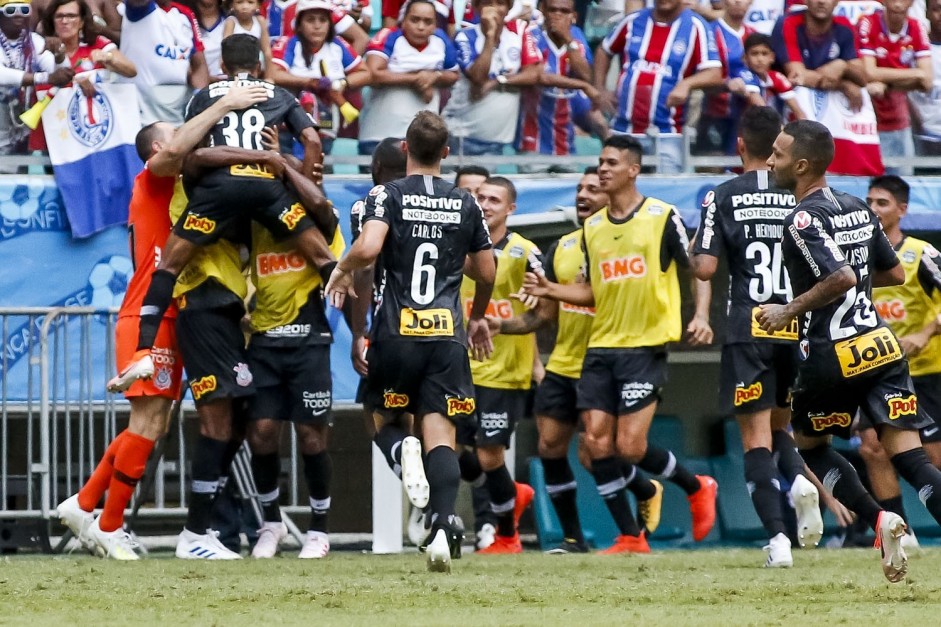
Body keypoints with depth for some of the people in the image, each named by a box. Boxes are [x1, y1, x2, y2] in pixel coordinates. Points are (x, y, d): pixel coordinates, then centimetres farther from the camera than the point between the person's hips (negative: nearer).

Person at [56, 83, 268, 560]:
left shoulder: (176, 190, 20)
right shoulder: (153, 181, -5)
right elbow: (176, 151, -26)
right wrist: (224, 105, -23)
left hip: (168, 318, 9)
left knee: (152, 425, 13)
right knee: (148, 422, -9)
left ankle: (84, 505, 20)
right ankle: (108, 527, -4)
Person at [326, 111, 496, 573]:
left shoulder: (388, 196, -2)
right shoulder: (465, 204, 9)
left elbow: (367, 249, -19)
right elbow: (487, 273, 16)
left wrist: (342, 270, 3)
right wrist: (478, 317, 34)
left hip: (397, 331, -2)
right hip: (447, 332, 2)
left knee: (381, 416, 18)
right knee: (440, 433, -2)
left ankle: (402, 451, -18)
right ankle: (444, 526, -20)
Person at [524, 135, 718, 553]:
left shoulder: (662, 217, -4)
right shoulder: (592, 227, 12)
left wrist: (700, 316, -14)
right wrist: (551, 291, 3)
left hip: (646, 346, -6)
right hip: (601, 347, 6)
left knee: (630, 447, -12)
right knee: (596, 442, -3)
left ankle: (697, 488, 15)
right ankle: (630, 538, 6)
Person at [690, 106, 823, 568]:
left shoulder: (722, 197, -3)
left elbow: (704, 269, -8)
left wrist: (692, 252, 14)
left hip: (748, 328, -3)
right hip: (796, 328, 3)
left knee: (756, 436, -1)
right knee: (781, 424, 20)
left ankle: (777, 538, -13)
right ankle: (799, 480, -12)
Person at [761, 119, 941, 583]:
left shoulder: (804, 220, -12)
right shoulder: (858, 209, 13)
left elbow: (841, 278, -24)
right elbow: (894, 274, 20)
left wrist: (789, 312, -13)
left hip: (831, 356, -6)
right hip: (882, 347, 6)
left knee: (809, 443, 18)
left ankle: (877, 519, -1)